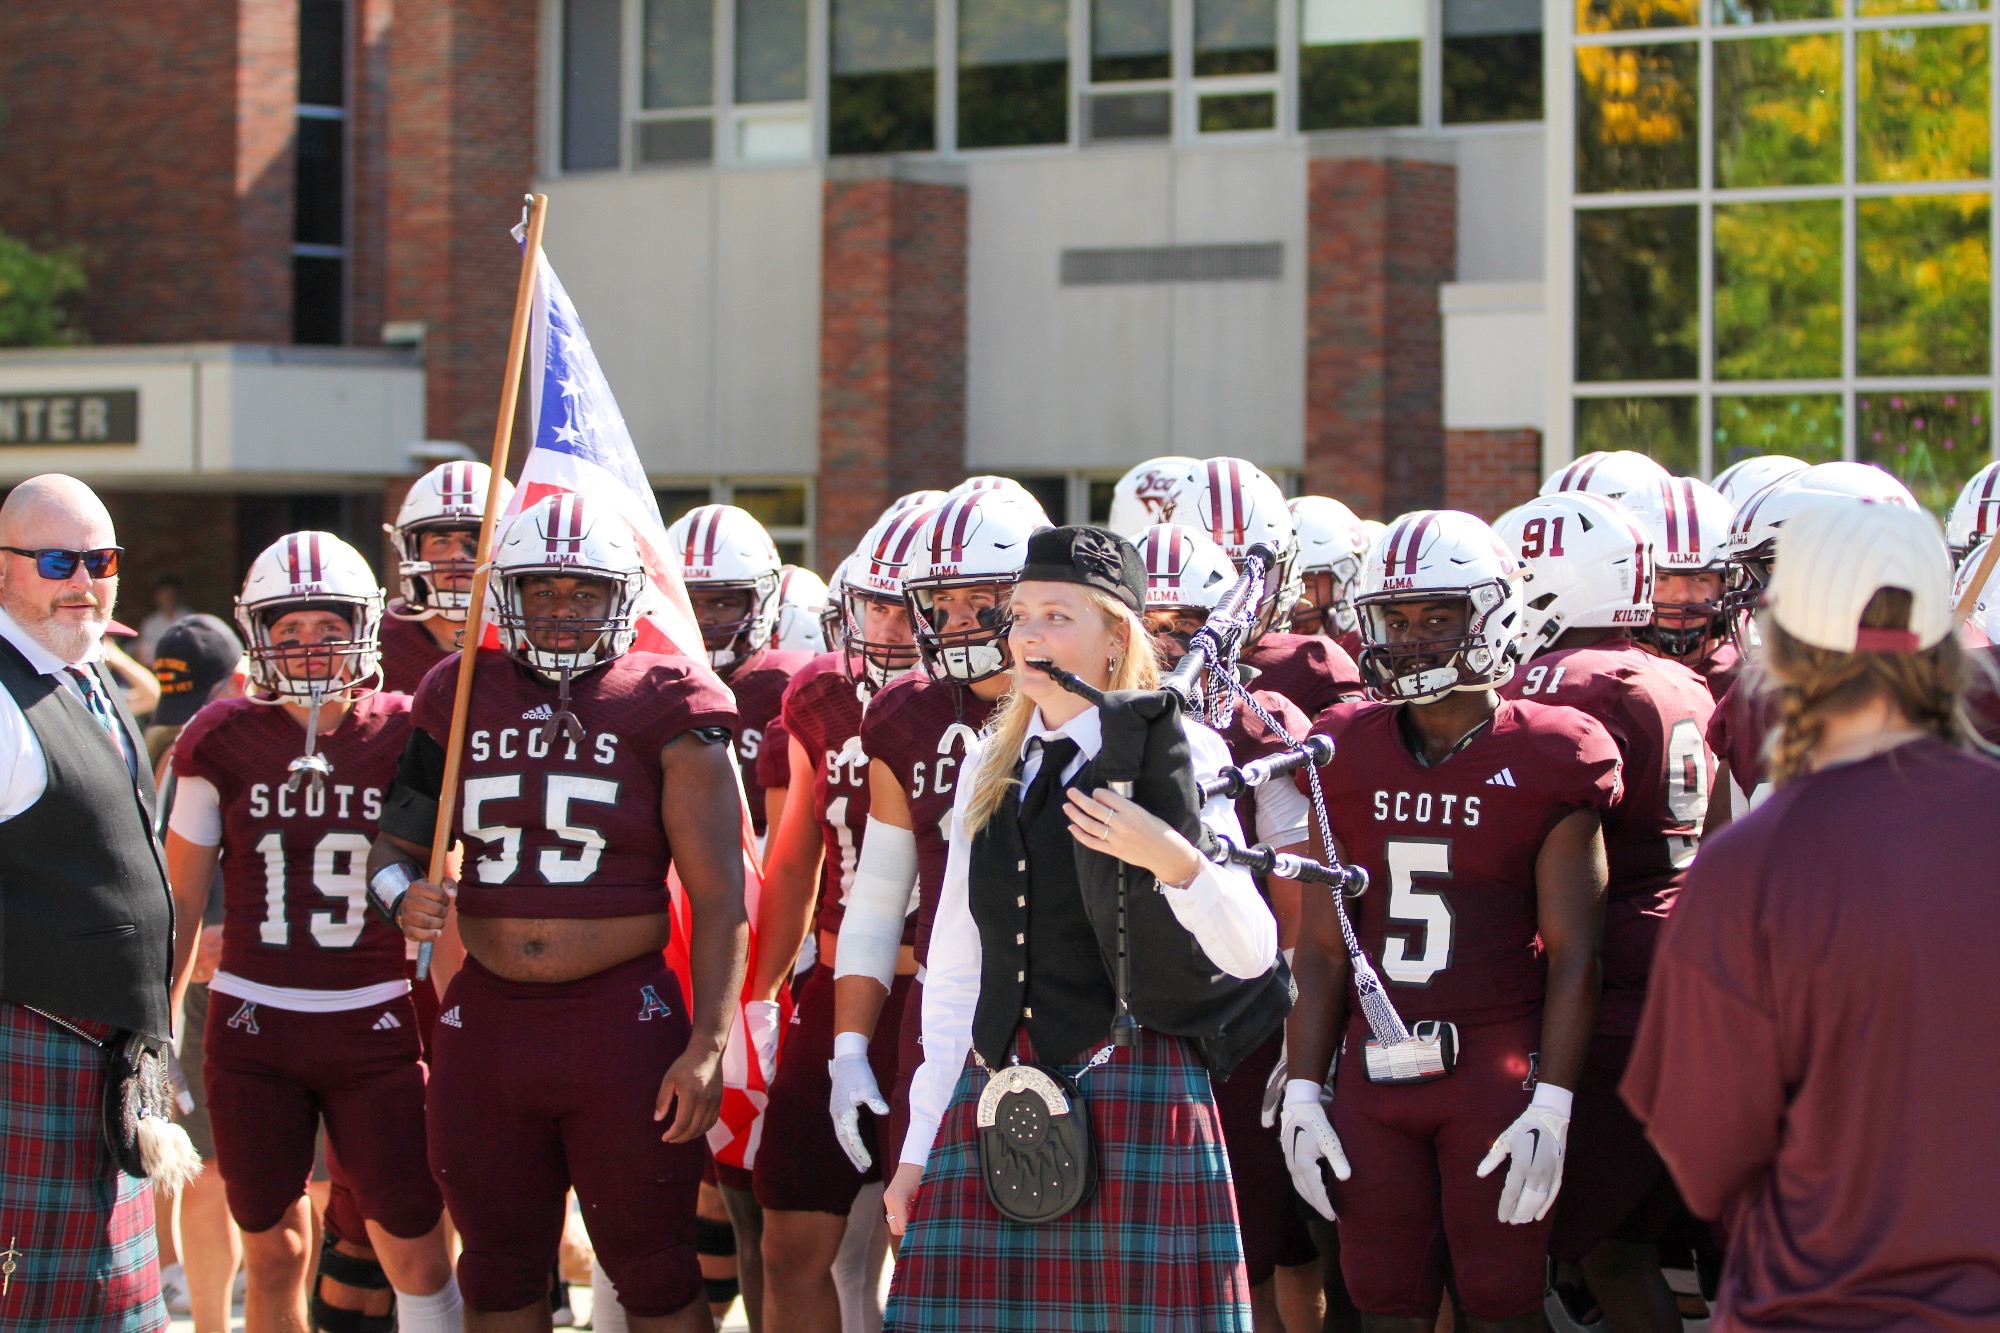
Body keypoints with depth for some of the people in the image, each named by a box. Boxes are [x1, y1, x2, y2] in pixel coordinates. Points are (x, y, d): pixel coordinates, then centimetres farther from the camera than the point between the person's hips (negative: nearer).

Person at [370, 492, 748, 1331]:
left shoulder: (665, 710, -3)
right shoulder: (461, 701, 8)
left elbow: (718, 895, -6)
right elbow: (396, 841, 18)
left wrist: (707, 1045, -13)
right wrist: (400, 893, -6)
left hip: (625, 1019, -4)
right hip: (484, 1017, 4)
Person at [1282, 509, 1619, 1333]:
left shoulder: (1546, 762, -2)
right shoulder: (1348, 758, 9)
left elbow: (1572, 956, -4)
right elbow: (1321, 948, 11)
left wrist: (1551, 1104, -11)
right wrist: (1302, 1093, 6)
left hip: (1497, 1067, -4)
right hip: (1374, 1072, 4)